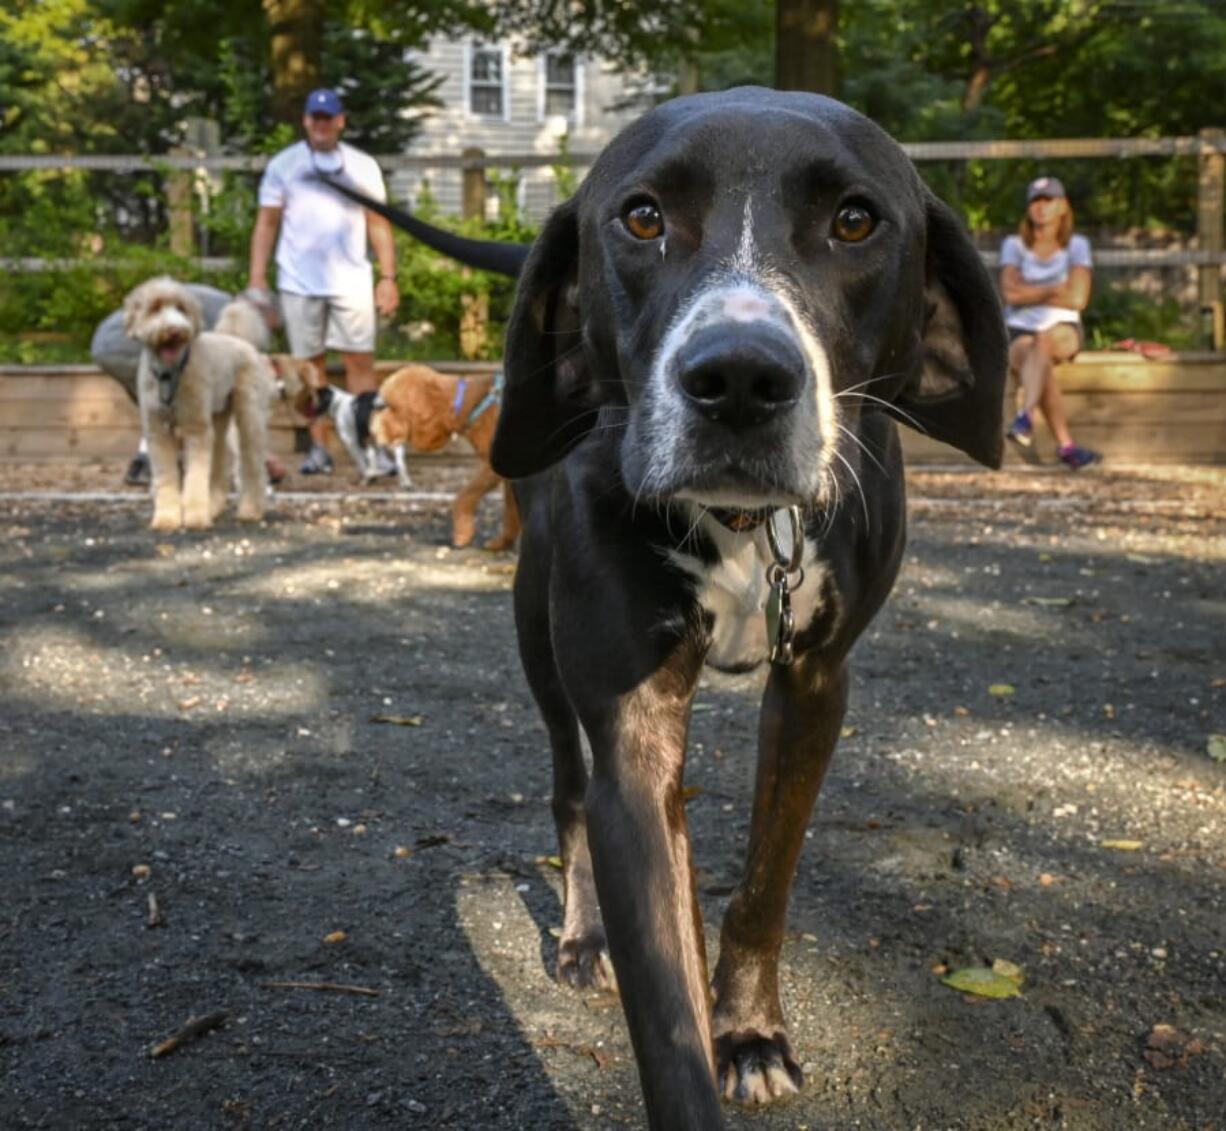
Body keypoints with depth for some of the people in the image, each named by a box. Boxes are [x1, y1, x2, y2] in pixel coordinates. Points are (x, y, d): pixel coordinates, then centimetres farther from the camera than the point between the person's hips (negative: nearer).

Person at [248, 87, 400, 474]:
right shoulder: (283, 165, 8)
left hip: (351, 280, 0)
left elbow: (379, 224, 9)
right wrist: (257, 279, 0)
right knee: (310, 365, 3)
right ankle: (318, 448, 9)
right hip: (299, 282, 0)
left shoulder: (362, 166, 9)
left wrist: (388, 277, 1)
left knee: (360, 361, -5)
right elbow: (266, 224, 7)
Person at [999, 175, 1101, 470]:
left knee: (1043, 340, -37)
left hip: (1063, 330, 0)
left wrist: (1031, 293, -4)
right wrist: (1056, 290, -6)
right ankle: (1066, 445, -39)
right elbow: (1011, 292, -8)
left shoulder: (1076, 246, 6)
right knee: (1039, 363, -34)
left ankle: (1025, 418, -55)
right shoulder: (1014, 245, 8)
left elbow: (1078, 299, -8)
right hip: (1020, 332, 1)